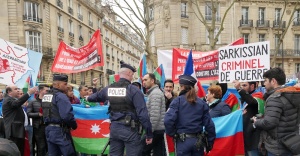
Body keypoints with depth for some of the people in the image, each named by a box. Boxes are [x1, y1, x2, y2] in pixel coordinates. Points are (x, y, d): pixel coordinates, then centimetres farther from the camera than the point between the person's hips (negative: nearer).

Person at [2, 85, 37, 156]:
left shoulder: (14, 99, 22)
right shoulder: (8, 100, -10)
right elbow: (17, 103, -33)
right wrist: (29, 93, -38)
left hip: (18, 130, 10)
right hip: (14, 131, -10)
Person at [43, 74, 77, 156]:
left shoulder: (46, 96, 13)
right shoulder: (61, 96, -17)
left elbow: (47, 113, 17)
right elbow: (67, 115, -25)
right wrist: (74, 125, -10)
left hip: (49, 129, 9)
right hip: (60, 130, -9)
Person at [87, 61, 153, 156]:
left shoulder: (109, 88, 6)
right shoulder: (134, 90, -12)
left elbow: (93, 97, 25)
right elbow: (142, 114, -16)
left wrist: (88, 98, 50)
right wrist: (149, 134, -9)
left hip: (114, 128, 6)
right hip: (129, 129, -6)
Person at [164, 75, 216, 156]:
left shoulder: (178, 100, -6)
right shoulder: (202, 103, 4)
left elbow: (168, 120, -19)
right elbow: (209, 124, 1)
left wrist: (172, 134, -2)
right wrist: (210, 143, 10)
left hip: (183, 141, -3)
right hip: (198, 140, 4)